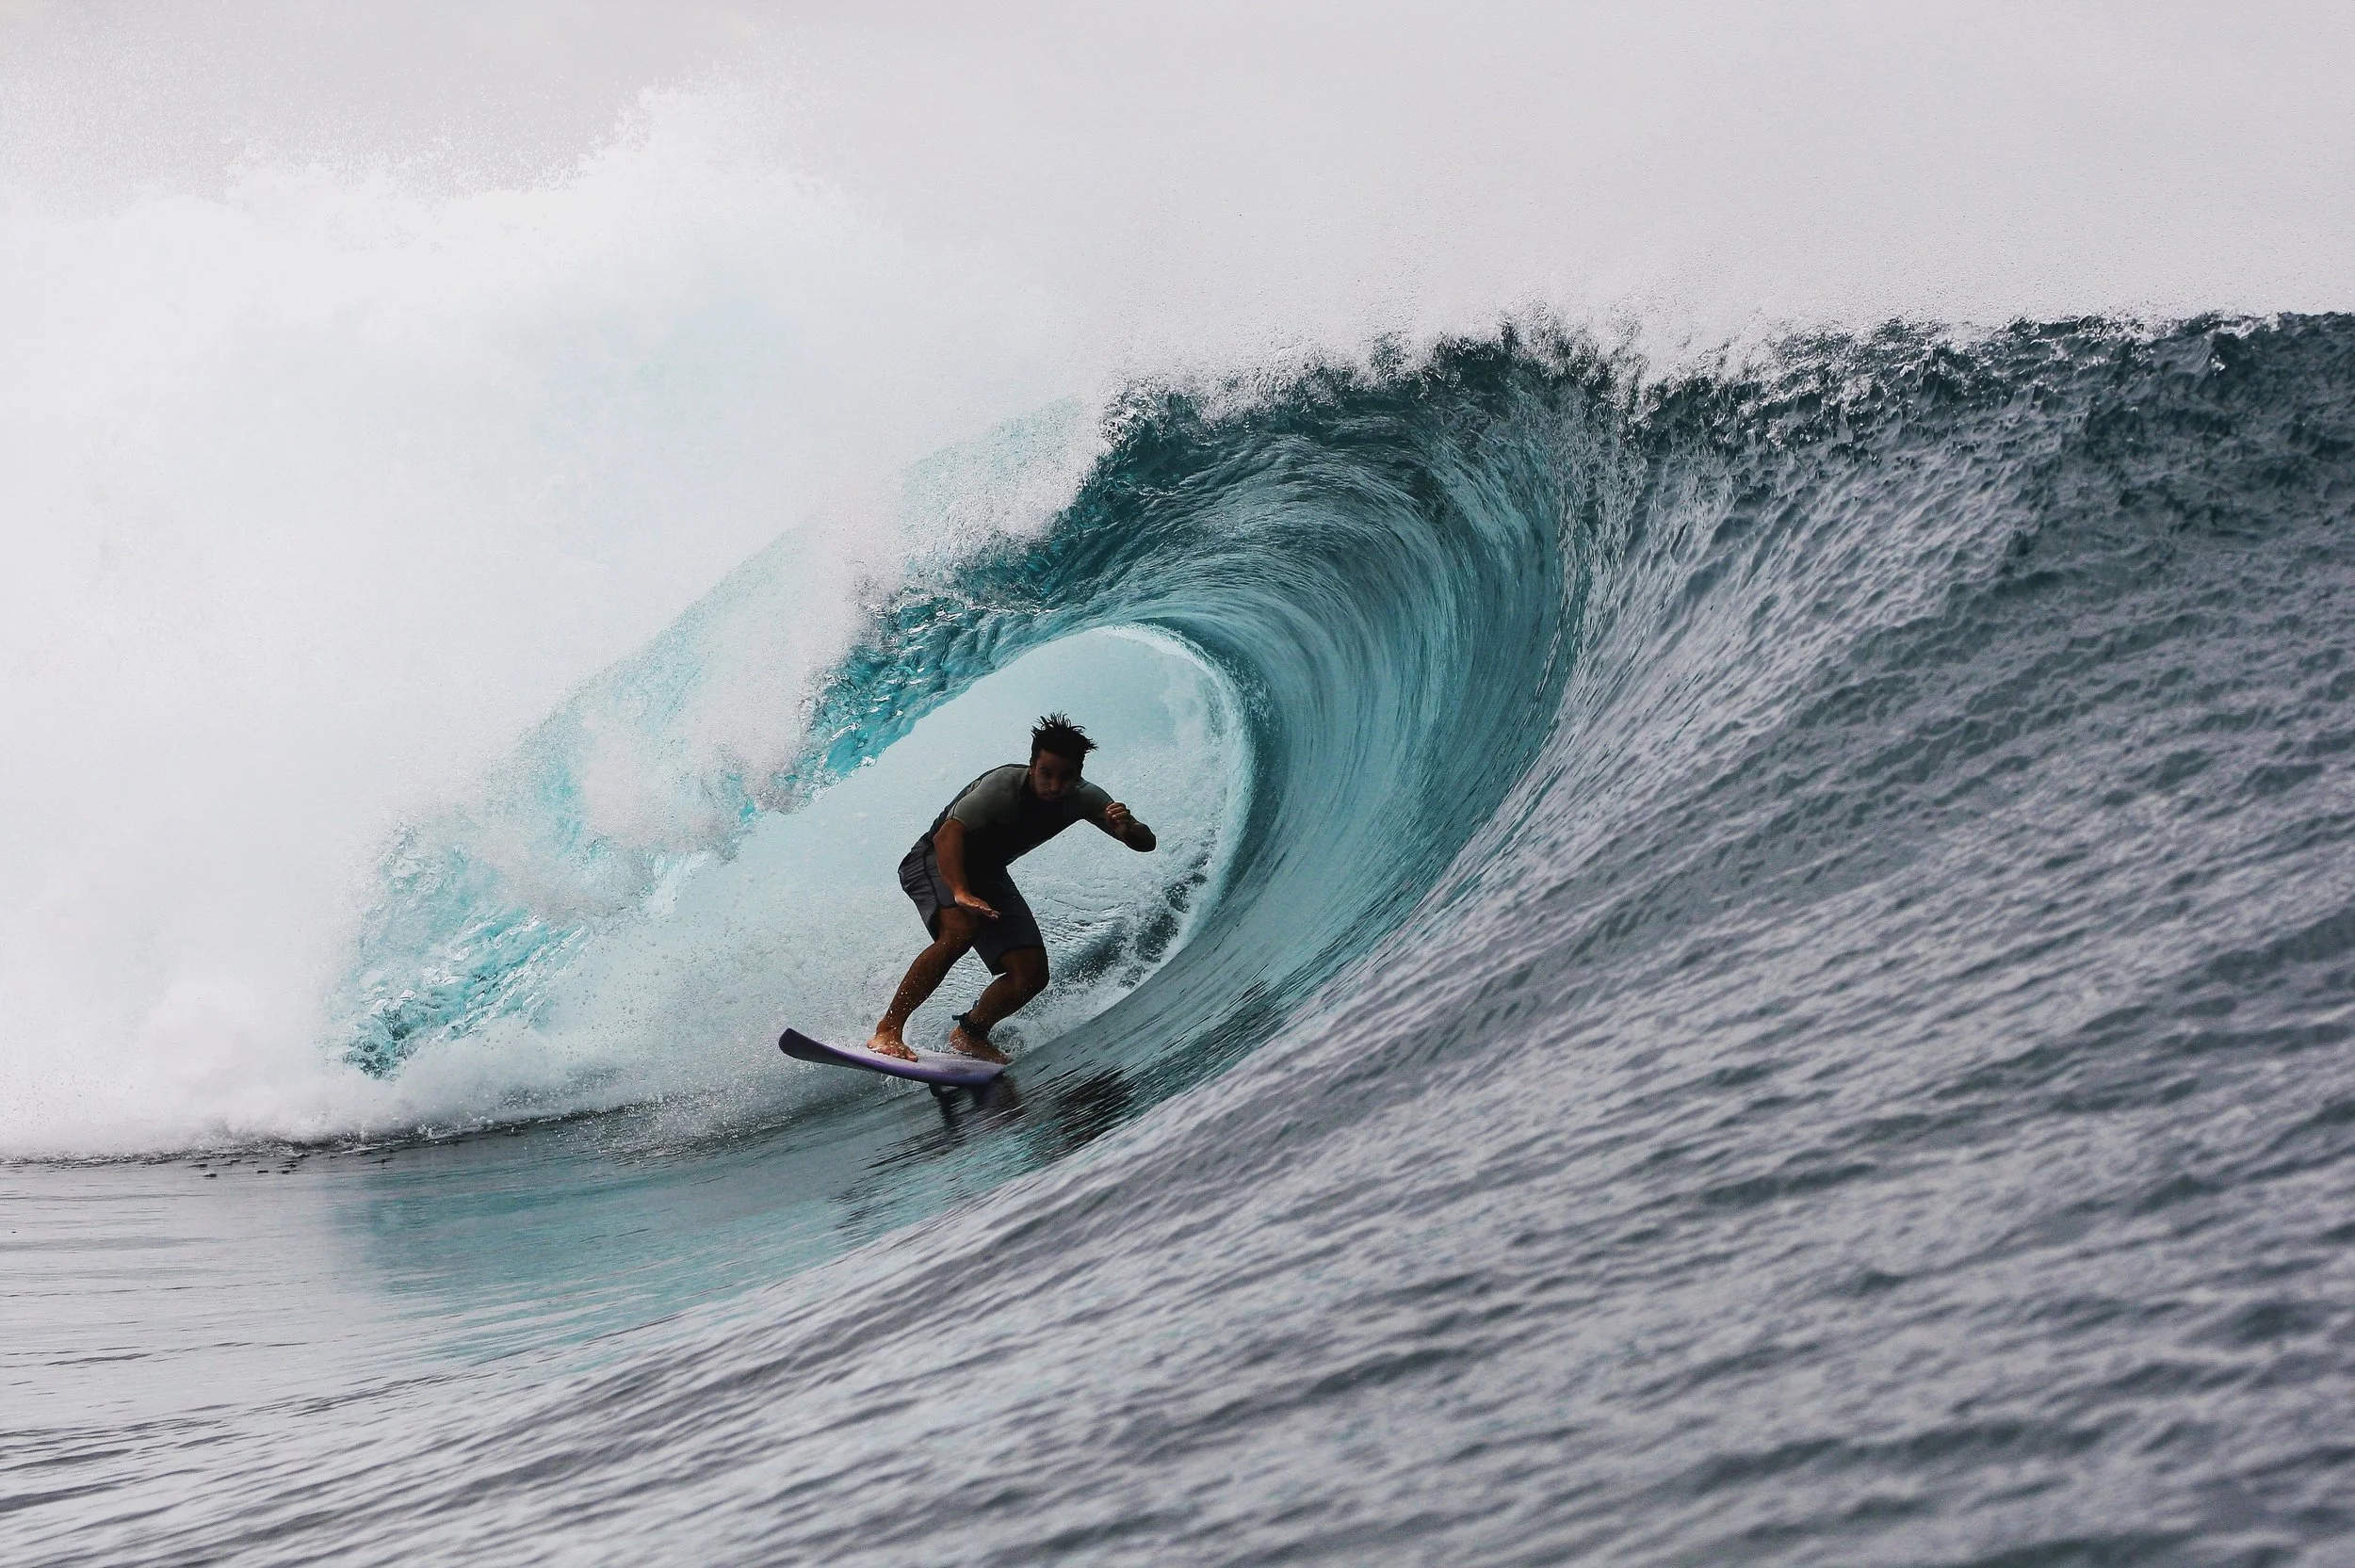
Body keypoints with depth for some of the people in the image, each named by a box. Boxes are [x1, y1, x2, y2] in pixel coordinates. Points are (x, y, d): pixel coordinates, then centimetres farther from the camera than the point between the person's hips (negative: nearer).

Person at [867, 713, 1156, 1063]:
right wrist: (960, 893, -53)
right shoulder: (1004, 786, -31)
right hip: (937, 862, -6)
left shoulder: (1083, 798, -13)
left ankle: (968, 1034, 16)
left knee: (1031, 974, -8)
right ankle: (887, 1030, -31)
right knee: (960, 930, -36)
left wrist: (1127, 829, -36)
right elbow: (948, 836, -38)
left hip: (987, 873, 6)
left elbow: (1145, 842, -12)